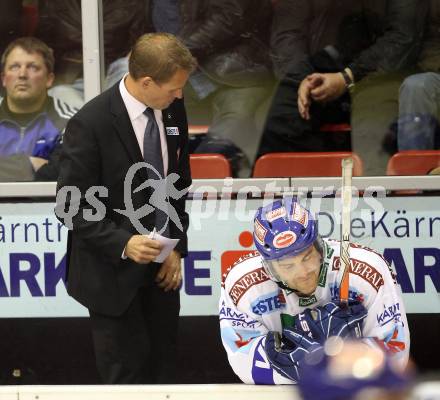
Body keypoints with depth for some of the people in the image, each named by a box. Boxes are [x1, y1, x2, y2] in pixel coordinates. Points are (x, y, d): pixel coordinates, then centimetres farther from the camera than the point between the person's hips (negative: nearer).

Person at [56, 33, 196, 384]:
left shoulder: (173, 110, -2)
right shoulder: (90, 123, -21)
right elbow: (70, 207, -16)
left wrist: (177, 248, 4)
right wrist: (123, 244, -26)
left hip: (161, 263, 6)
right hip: (113, 271, -6)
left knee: (163, 366, 10)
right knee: (127, 372, 2)